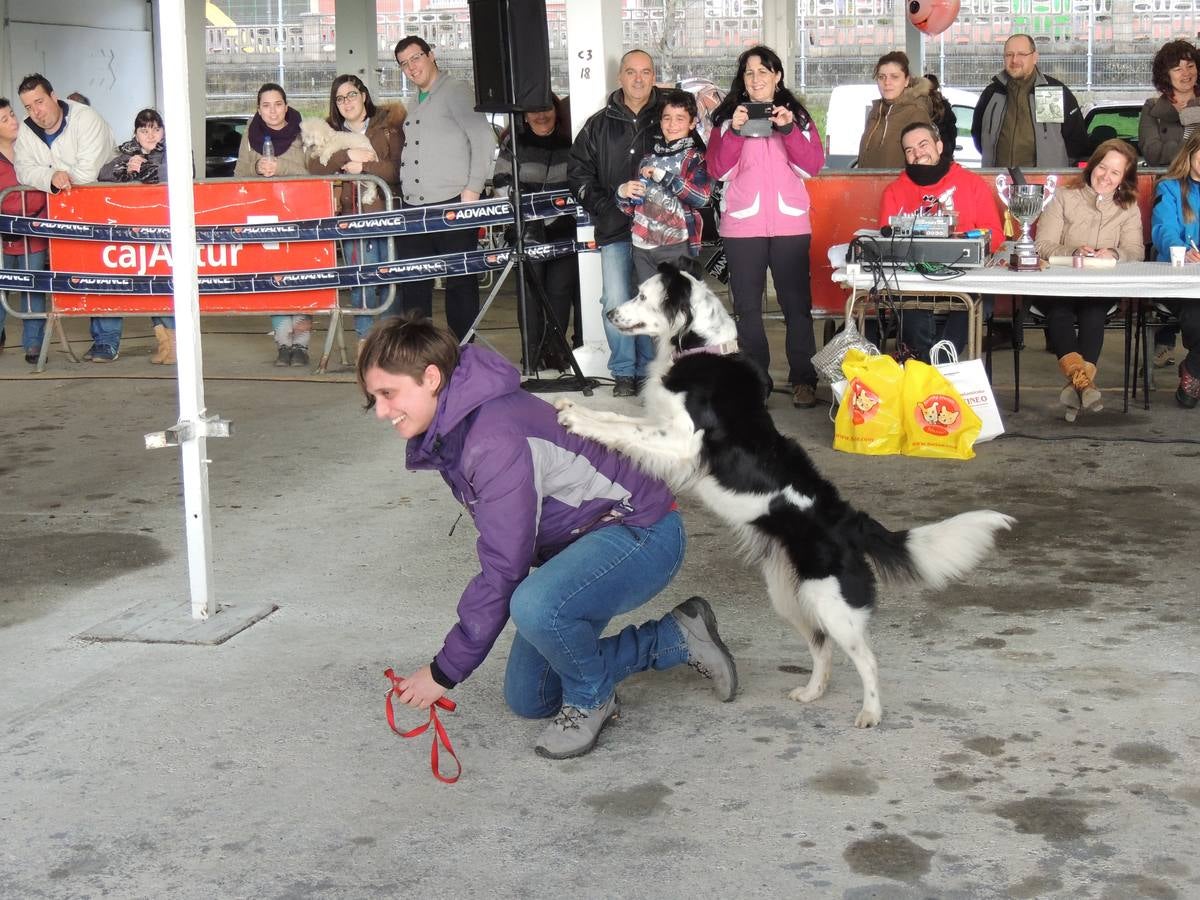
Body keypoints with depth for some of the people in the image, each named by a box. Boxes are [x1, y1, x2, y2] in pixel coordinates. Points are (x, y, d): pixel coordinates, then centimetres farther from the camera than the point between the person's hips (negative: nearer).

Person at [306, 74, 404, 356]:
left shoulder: (387, 126, 5)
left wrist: (364, 167, -12)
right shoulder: (331, 132, 15)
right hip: (352, 215, 2)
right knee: (360, 281, -3)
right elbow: (315, 167, -1)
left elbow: (399, 168, -7)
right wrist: (349, 155, -12)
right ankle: (365, 339, 4)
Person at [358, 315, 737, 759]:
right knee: (529, 699, 11)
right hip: (583, 540, 10)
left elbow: (502, 570, -28)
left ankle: (591, 699, -5)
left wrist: (446, 670, -20)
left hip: (643, 533, -10)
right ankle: (678, 638, 22)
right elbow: (501, 551, 9)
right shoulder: (449, 432, 0)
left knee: (535, 608, -38)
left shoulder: (496, 441, -31)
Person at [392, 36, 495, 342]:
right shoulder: (417, 105, 21)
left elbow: (484, 139, -11)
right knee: (413, 282, 8)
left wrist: (473, 189, -16)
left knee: (460, 282, -2)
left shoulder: (455, 91, -2)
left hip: (452, 204, -8)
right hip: (414, 208, 8)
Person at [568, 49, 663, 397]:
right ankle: (623, 372, 4)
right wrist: (602, 206, -3)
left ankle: (649, 369, 15)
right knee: (616, 302, -7)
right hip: (614, 229, 1)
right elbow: (578, 171, 10)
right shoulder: (599, 125, 10)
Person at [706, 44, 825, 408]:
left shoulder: (797, 115, 10)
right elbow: (718, 170, -1)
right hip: (742, 224, 0)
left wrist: (789, 130, -13)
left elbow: (812, 166, -1)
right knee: (747, 306, 2)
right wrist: (735, 132, -14)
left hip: (790, 223, 0)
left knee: (796, 302, -1)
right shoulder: (727, 117, 9)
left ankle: (803, 379, 3)